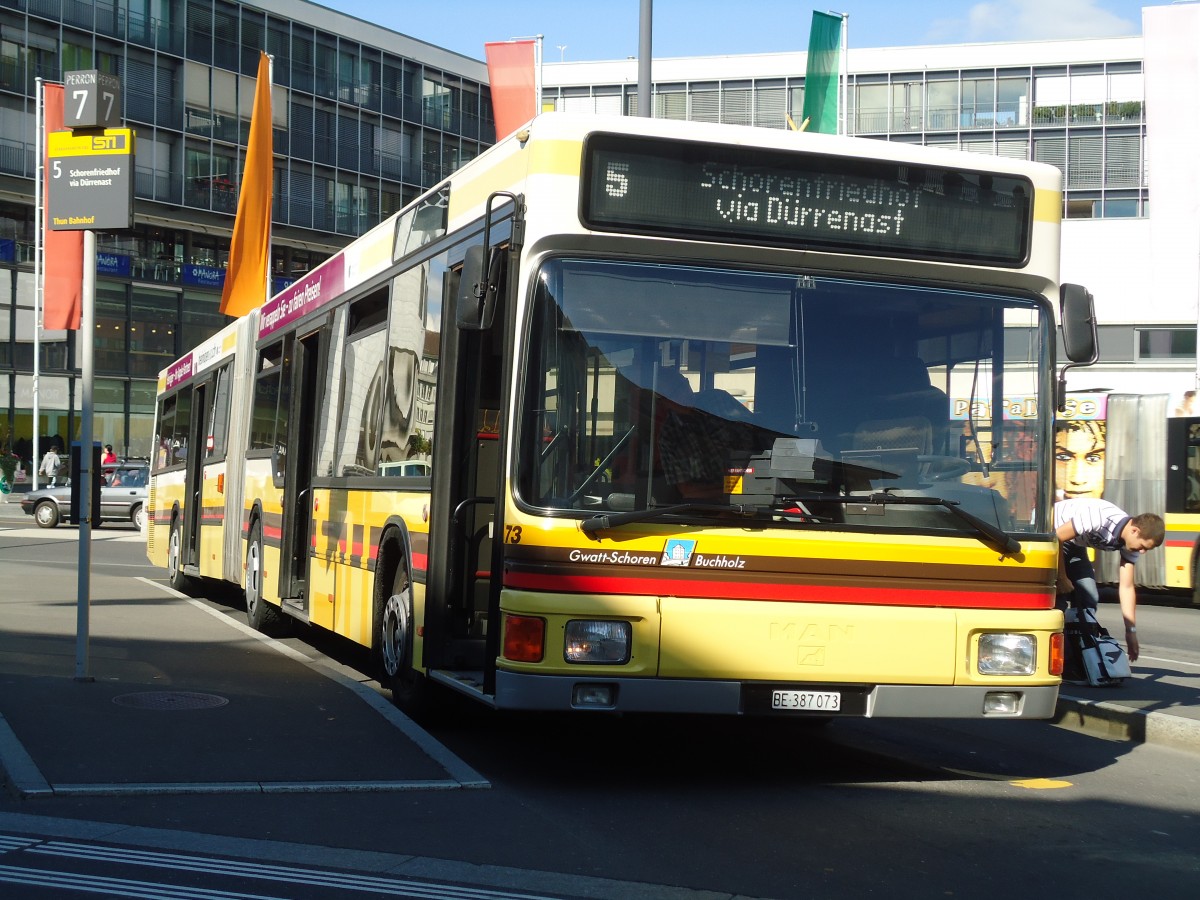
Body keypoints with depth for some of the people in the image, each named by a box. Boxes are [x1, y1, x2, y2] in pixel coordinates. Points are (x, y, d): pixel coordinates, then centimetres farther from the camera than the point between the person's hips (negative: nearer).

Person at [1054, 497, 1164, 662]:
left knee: (1089, 596, -3)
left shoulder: (1130, 543, -12)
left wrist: (1131, 631, -9)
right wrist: (1062, 579, -23)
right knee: (1059, 594, -19)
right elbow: (1057, 537, -30)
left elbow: (1126, 587, -7)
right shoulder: (1099, 519, -37)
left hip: (1074, 544, 8)